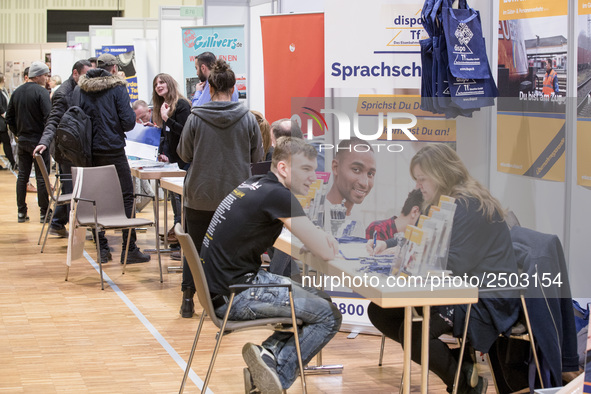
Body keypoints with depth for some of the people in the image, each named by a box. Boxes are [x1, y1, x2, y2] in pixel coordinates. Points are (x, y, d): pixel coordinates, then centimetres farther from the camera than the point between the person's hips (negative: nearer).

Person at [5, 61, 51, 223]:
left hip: (22, 141, 6)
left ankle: (21, 212, 14)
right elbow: (48, 117, -22)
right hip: (39, 140, -6)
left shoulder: (17, 92, 9)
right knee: (42, 177, -1)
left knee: (22, 175, 11)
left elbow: (9, 117, 13)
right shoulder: (41, 92, -13)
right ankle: (44, 212, 3)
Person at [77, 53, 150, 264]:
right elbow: (128, 122, -11)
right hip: (113, 151, -5)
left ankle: (102, 248, 10)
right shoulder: (117, 88, -7)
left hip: (90, 151, 5)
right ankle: (129, 249, -3)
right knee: (126, 197, 0)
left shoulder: (81, 89, 7)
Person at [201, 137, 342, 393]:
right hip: (233, 297, -10)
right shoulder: (278, 196, -18)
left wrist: (320, 237, 7)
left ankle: (270, 352, 2)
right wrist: (329, 243, 7)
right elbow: (325, 253, -16)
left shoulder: (255, 184, 10)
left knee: (318, 299, 16)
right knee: (329, 315, -6)